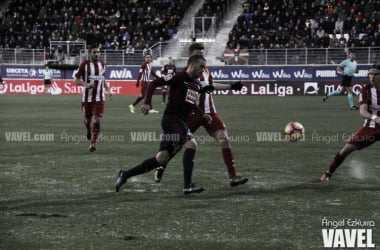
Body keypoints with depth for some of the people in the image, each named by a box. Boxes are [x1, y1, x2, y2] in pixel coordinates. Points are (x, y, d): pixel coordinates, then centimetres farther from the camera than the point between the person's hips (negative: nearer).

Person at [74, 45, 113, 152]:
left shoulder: (102, 65, 8)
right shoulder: (84, 64, -5)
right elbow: (76, 79, -3)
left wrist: (108, 90, 12)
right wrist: (86, 84, -20)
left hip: (99, 98, 1)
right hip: (87, 97, -1)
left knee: (96, 120, -12)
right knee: (87, 119, 12)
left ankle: (93, 143, -9)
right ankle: (89, 131, 47)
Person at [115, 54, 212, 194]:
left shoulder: (197, 85, 17)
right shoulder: (179, 77, -8)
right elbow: (154, 84, -8)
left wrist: (202, 115, 19)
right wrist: (148, 103, -19)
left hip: (180, 122, 9)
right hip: (171, 118, -9)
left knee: (161, 159, 4)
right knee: (191, 144, -23)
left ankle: (125, 175, 15)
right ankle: (187, 186, -21)